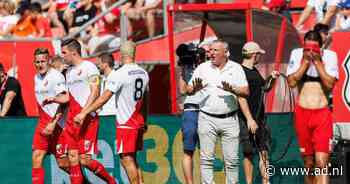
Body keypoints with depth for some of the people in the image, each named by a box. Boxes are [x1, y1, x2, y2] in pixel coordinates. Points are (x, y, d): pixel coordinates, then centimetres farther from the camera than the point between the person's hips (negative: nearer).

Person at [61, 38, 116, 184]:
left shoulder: (89, 67, -6)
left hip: (87, 118, -8)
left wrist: (83, 113, -24)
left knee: (85, 160, -11)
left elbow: (95, 92, -15)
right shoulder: (69, 72, 19)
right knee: (73, 159, 2)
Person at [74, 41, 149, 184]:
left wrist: (84, 113, -14)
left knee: (126, 158, -6)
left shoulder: (119, 74, -15)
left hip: (125, 123, -8)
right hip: (139, 122, 8)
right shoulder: (143, 73, 8)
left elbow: (104, 98, -18)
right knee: (131, 157, 15)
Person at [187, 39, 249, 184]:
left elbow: (246, 91, 1)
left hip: (229, 119, 0)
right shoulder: (202, 68, 6)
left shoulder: (236, 68, 5)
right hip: (207, 119, 0)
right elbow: (189, 90, 5)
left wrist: (232, 89, -17)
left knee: (232, 159, 1)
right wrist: (195, 89, -18)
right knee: (206, 158, -2)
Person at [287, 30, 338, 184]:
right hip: (302, 113, 2)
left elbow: (330, 84, -12)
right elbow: (292, 82, -9)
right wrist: (306, 61, -12)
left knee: (321, 163, -14)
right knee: (309, 163, 11)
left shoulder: (329, 56, -3)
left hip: (323, 114, -2)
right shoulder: (297, 54, 0)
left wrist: (317, 61, -15)